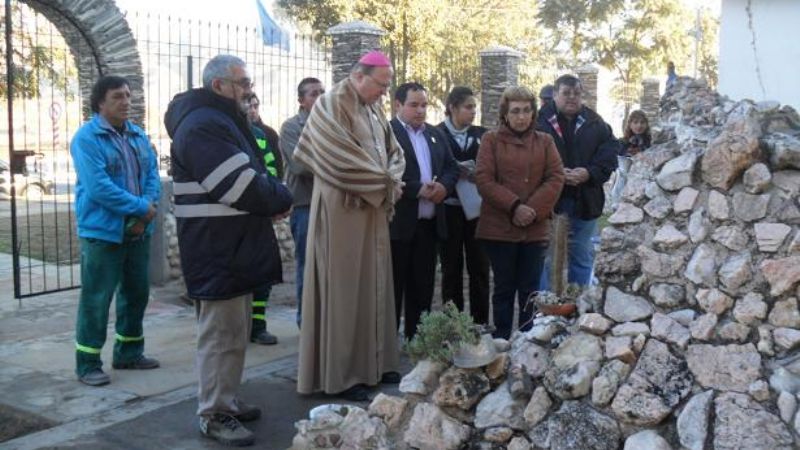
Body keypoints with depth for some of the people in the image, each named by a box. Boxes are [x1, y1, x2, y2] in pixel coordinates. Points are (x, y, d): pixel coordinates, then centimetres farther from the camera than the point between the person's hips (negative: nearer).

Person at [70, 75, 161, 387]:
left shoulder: (138, 135, 11)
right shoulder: (87, 138, -11)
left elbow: (152, 175, 6)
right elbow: (98, 187, -20)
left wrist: (145, 212, -11)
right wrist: (141, 207, -17)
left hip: (138, 231, 7)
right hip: (102, 232, -7)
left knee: (136, 293, 14)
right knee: (96, 299, -2)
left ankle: (129, 352, 29)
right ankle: (88, 364, 7)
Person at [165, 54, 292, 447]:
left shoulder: (221, 121, 18)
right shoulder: (203, 125, -18)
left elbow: (248, 178, 20)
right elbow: (243, 187, -24)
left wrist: (273, 197, 0)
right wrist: (283, 199, -8)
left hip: (232, 248, 11)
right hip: (218, 251, -11)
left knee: (233, 332, 19)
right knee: (221, 334, -1)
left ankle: (226, 401, 31)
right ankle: (213, 415, 11)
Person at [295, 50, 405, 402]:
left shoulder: (374, 109, 15)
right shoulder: (332, 105, -11)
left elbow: (394, 151, 15)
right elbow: (341, 158, -20)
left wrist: (390, 180, -5)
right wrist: (382, 181, -12)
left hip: (375, 209, 8)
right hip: (343, 209, -8)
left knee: (374, 285, 12)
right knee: (344, 290, -3)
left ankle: (373, 362, 23)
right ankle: (341, 375, 5)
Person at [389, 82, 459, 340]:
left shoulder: (435, 134, 18)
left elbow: (451, 168, 15)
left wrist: (444, 186, -7)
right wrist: (418, 189, -21)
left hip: (429, 224, 7)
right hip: (397, 224, -7)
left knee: (422, 287, 12)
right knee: (393, 287, 1)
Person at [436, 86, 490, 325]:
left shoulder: (481, 134, 7)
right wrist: (456, 172, -18)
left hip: (478, 208, 3)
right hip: (449, 209, -3)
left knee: (480, 267, 6)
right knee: (452, 268, 7)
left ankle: (481, 323, 15)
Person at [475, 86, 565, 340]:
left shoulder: (545, 141, 10)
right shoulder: (491, 140, 2)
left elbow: (556, 178, 0)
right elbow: (484, 180, -8)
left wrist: (534, 209, -13)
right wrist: (514, 206, -17)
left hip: (536, 229, 2)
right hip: (499, 228, -2)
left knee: (530, 289, 8)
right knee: (504, 288, 7)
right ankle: (501, 341, 16)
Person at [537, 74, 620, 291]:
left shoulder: (595, 123, 8)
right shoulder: (541, 121, -5)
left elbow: (610, 153, 3)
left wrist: (590, 173, -14)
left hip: (585, 203, 4)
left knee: (582, 258, 13)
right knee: (548, 259, 4)